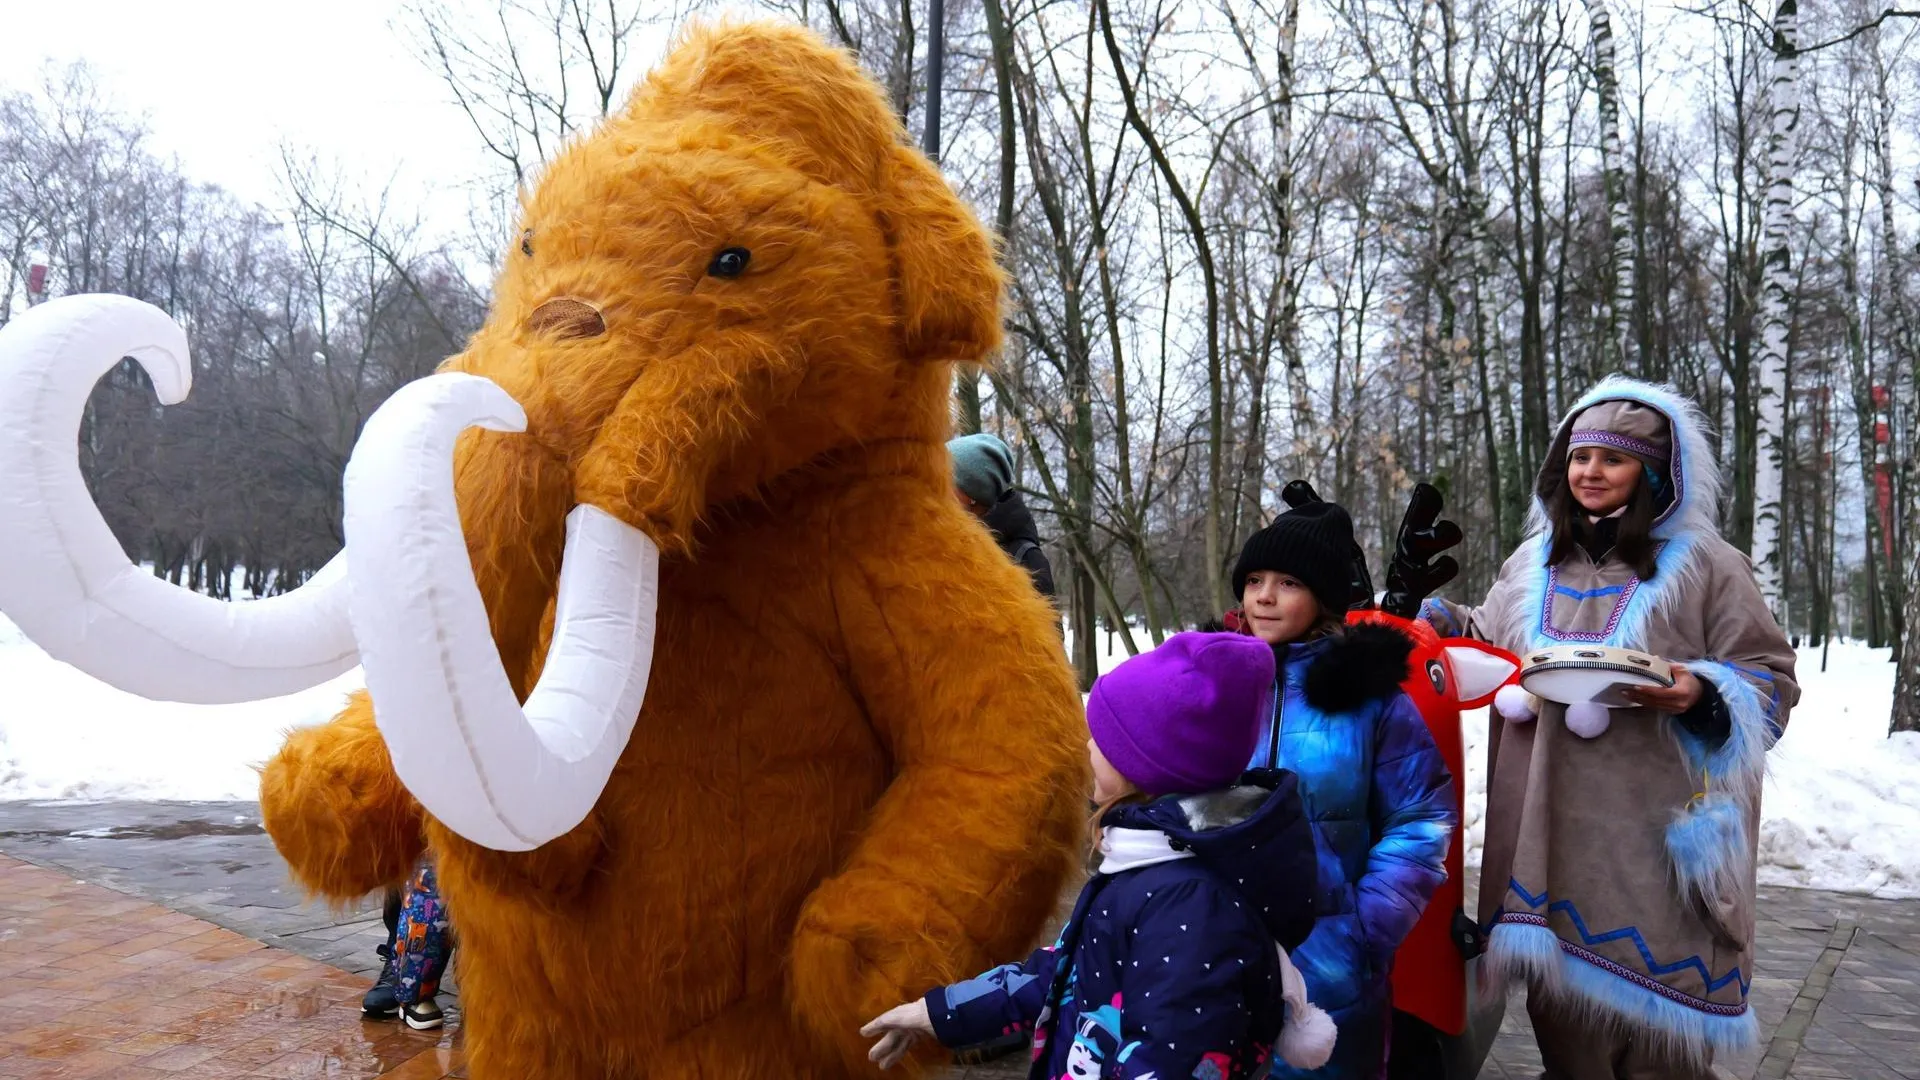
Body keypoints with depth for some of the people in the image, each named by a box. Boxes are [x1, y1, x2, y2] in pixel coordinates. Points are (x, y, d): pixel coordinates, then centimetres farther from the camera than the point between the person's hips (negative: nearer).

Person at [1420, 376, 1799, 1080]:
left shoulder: (1705, 566, 1)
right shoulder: (1533, 564, 14)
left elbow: (1771, 680, -1)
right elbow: (1490, 646, 22)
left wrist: (1701, 695, -20)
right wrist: (1445, 622, 3)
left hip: (1656, 828, -4)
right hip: (1550, 821, 4)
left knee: (1653, 996, 1)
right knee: (1559, 981, 12)